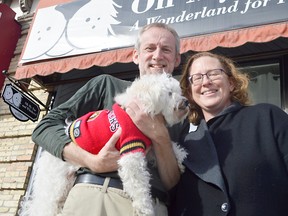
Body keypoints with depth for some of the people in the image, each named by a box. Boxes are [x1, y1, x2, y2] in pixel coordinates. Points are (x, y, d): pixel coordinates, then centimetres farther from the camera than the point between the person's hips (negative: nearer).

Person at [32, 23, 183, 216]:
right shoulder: (107, 84, 8)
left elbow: (173, 184, 5)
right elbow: (46, 126, 2)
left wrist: (160, 137, -12)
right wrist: (92, 161, -13)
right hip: (93, 194, -1)